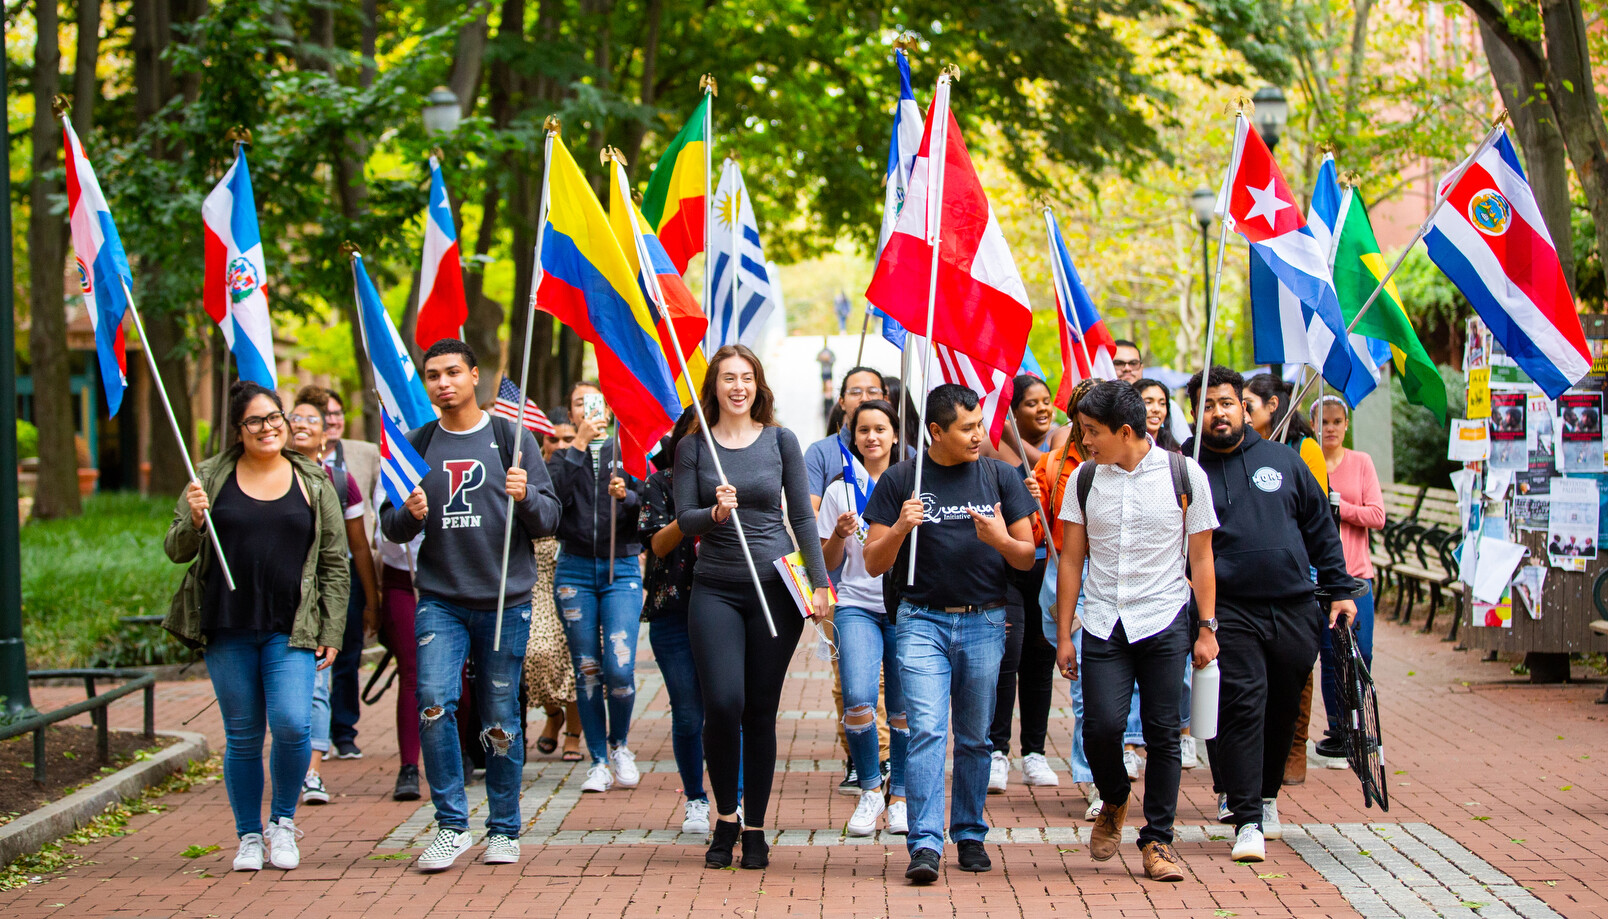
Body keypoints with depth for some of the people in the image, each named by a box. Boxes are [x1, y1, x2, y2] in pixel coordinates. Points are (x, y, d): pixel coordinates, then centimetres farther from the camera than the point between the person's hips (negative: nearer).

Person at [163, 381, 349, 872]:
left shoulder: (313, 483, 7)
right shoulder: (212, 478, 6)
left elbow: (335, 564, 8)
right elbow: (175, 550, 6)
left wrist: (332, 632, 2)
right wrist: (194, 521, -15)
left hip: (291, 629, -1)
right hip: (228, 629, 1)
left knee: (292, 725, -15)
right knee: (242, 736, 6)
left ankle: (283, 820, 9)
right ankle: (249, 837, 22)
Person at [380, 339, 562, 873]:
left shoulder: (512, 438, 3)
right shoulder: (415, 445, 9)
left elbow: (549, 520, 1)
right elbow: (391, 528, 11)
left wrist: (526, 496, -19)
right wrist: (410, 514, -11)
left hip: (505, 600, -1)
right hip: (439, 599, 1)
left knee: (500, 718, 3)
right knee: (433, 700, -16)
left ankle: (504, 830, 17)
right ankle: (451, 824, -6)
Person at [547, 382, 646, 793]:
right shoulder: (563, 457, 11)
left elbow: (648, 507, 3)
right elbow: (556, 496, -10)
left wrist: (625, 496, -17)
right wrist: (578, 445, -12)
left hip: (621, 569, -1)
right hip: (575, 570, 1)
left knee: (620, 668, -13)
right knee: (587, 671, 1)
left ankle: (620, 745, 12)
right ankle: (598, 762, 11)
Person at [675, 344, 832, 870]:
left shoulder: (780, 441, 6)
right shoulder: (692, 447, 5)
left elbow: (802, 516, 7)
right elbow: (683, 519, 1)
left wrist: (820, 584, 2)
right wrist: (715, 513, -21)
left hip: (776, 587, 1)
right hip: (716, 590, 0)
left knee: (761, 710, 2)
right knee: (723, 703, -14)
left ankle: (754, 829, 13)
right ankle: (725, 817, 6)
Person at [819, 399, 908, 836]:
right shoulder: (841, 489, 8)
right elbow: (829, 563, 9)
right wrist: (840, 535, -10)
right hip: (857, 605, -1)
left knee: (904, 707, -2)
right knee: (857, 698, -18)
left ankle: (898, 795, 16)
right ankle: (870, 788, 2)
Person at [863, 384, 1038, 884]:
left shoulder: (1000, 476, 7)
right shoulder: (900, 480, 2)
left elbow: (1027, 558, 8)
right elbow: (873, 564, 2)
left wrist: (1000, 539, -13)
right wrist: (899, 528, -17)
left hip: (984, 622, 2)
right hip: (922, 621, -2)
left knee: (974, 737, 7)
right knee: (926, 730, -13)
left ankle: (970, 834, 21)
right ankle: (925, 845, -16)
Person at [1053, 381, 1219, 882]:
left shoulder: (1184, 475, -2)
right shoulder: (1085, 479, 4)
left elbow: (1201, 556, 4)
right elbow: (1072, 559, 8)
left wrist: (1207, 628, 0)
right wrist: (1063, 635, 6)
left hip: (1164, 620, -1)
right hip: (1103, 624, 1)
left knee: (1163, 733, 0)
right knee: (1102, 725, -11)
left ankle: (1157, 839, 13)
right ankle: (1113, 802, 19)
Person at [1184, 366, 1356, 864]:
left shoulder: (1282, 460, 11)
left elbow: (1320, 528, 17)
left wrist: (1339, 590, 13)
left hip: (1295, 609, 3)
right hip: (1230, 612, -3)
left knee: (1284, 708, 11)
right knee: (1242, 707, -13)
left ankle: (1267, 794, 32)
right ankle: (1247, 821, -12)